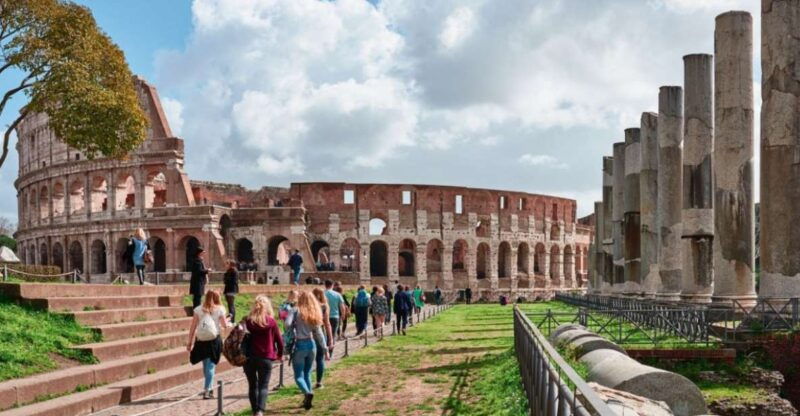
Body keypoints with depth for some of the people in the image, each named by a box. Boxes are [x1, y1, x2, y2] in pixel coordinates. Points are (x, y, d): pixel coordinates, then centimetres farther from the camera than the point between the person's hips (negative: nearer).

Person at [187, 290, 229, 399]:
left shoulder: (198, 309, 1)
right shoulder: (219, 309, -3)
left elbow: (193, 327, -1)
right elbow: (225, 325, -2)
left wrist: (190, 342, 2)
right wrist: (226, 321, 20)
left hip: (201, 341, 2)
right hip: (215, 340, -2)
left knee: (206, 365, 17)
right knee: (211, 365, 2)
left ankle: (208, 388, 29)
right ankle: (207, 390, -5)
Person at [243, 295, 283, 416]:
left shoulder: (247, 321, -1)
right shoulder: (271, 321, -4)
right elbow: (279, 340, 2)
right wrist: (280, 354, 18)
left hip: (249, 357, 2)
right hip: (266, 358, -2)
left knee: (252, 385, 16)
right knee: (263, 386, 3)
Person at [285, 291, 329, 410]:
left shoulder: (297, 311, -7)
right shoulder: (314, 313, 7)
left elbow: (288, 324, -21)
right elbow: (319, 334, 6)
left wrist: (293, 331, 1)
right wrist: (326, 349, 9)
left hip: (300, 345, -5)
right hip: (311, 344, 5)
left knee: (298, 375, -1)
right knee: (307, 373, 18)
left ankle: (307, 393, -26)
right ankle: (307, 400, 17)